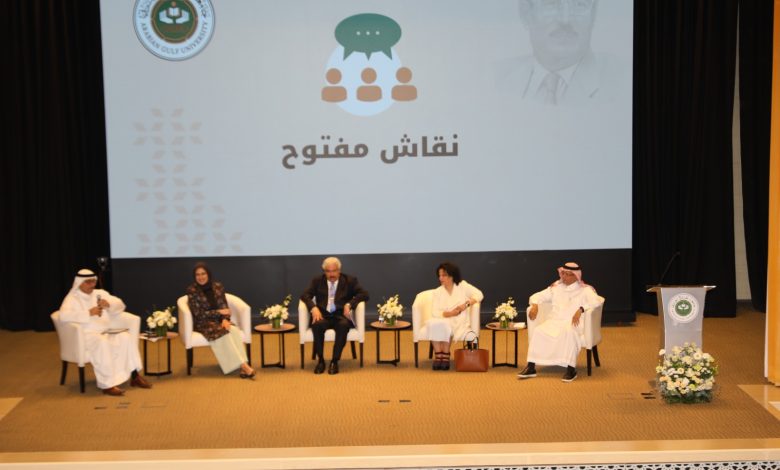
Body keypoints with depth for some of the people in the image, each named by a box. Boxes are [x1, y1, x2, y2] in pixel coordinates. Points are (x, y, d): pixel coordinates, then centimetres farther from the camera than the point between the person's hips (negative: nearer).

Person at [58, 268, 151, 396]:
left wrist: (109, 304, -6)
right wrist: (89, 313, -24)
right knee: (102, 343, -37)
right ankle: (107, 384, -37)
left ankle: (134, 375, -15)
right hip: (85, 335, -6)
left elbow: (120, 305, 18)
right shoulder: (72, 298, 0)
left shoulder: (100, 294, 18)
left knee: (126, 337, -19)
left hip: (105, 333, 6)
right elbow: (64, 315, -20)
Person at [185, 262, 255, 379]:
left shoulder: (218, 286, 6)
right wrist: (219, 312, -13)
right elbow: (198, 314, -10)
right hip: (203, 323, -4)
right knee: (223, 333, -34)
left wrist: (225, 319, -15)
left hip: (219, 321, 4)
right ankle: (244, 366, -36)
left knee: (234, 330, -30)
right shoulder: (192, 290, -6)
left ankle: (243, 366, -40)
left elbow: (224, 307, 7)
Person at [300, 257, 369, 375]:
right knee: (317, 325, -34)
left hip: (341, 315, -1)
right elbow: (305, 295, 4)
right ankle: (320, 360, -20)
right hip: (323, 315, 1)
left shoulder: (350, 280, 10)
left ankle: (335, 361, -29)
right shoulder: (317, 281, 14)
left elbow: (364, 294, 1)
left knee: (343, 325, -37)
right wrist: (313, 308, -16)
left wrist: (350, 304, -15)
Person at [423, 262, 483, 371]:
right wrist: (450, 313, -20)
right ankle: (438, 355, -27)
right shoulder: (437, 292, 9)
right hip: (443, 321, 2)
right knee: (433, 324, -32)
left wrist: (466, 304, -16)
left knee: (444, 326, -34)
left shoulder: (462, 285, 6)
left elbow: (479, 295, -1)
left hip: (460, 323, -2)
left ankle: (445, 356, -20)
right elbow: (435, 312, -2)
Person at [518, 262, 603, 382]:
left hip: (573, 324, -4)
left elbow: (596, 301, -13)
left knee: (568, 332, -39)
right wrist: (535, 305, -3)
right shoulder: (555, 288, 19)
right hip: (555, 322, 4)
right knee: (538, 331, -25)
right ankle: (531, 368, -25)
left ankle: (571, 369, -34)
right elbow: (536, 296, 21)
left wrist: (580, 309, -27)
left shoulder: (584, 290, 5)